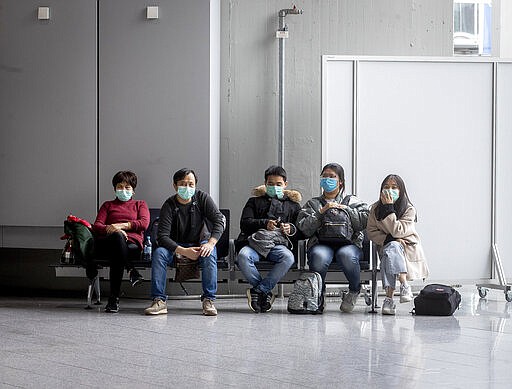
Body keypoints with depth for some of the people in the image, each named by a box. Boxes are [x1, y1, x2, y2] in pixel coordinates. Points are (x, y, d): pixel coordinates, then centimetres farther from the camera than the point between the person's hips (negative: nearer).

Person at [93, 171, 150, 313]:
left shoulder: (140, 204, 30)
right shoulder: (108, 205, 32)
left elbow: (144, 223, 8)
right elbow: (96, 226, 13)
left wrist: (122, 225, -3)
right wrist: (112, 229, -10)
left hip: (133, 243, -1)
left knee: (116, 253, -39)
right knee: (118, 237, -40)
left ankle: (114, 298, -39)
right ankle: (132, 271, -41)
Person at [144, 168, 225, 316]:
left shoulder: (202, 198, -7)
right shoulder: (169, 205, -11)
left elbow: (220, 220, -14)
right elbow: (162, 236, -20)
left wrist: (211, 243, -32)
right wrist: (184, 251, -34)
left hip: (199, 243, 0)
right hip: (176, 247, 0)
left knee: (209, 254, -33)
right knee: (159, 253, -29)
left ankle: (208, 301, -32)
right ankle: (159, 301, -30)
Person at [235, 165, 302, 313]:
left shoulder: (293, 205, 28)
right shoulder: (255, 201, 26)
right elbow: (244, 223, 9)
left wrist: (291, 229, -5)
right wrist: (264, 224, -8)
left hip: (279, 244, 0)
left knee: (288, 257, -37)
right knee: (243, 256, -36)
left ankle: (259, 290, -27)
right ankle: (266, 292, -22)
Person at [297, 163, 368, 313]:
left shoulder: (352, 201, 24)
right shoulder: (313, 203, 25)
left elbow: (365, 221, 7)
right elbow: (303, 228, 8)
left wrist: (345, 210, 3)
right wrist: (321, 212, -1)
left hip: (349, 243, 0)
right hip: (321, 244, 0)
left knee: (346, 255, -38)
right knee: (319, 256, -37)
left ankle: (354, 290, -11)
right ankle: (318, 294, -14)